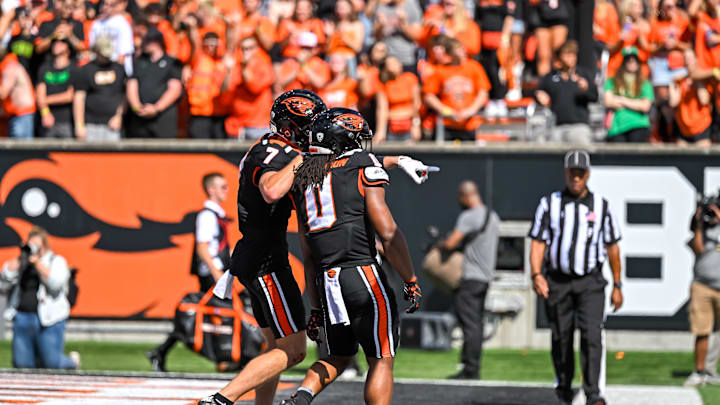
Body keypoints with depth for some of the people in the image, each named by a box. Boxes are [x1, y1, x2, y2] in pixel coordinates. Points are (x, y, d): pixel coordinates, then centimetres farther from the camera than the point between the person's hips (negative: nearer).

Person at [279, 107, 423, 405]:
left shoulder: (303, 179, 16)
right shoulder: (363, 167, -1)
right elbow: (388, 233, -10)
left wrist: (316, 308, 23)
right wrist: (411, 281, -3)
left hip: (326, 281, 6)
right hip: (363, 274, -6)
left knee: (339, 358, 21)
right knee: (382, 361, 3)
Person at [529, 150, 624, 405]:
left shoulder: (601, 207, 4)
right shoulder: (549, 204, 4)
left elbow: (612, 247, 10)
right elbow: (538, 243, 0)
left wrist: (617, 286, 9)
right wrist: (536, 275, -16)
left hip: (590, 283, -1)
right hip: (557, 281, 1)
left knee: (592, 334, -16)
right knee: (561, 338, 7)